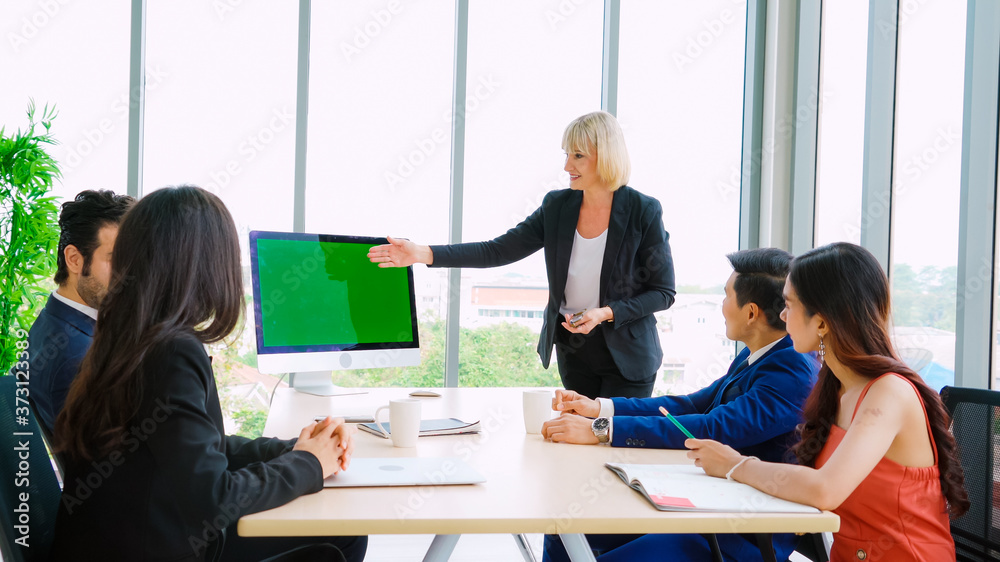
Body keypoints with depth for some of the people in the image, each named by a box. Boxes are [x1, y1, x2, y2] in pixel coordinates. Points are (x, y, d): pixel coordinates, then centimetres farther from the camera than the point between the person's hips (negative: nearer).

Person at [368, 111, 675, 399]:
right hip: (572, 350, 4)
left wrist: (605, 313, -22)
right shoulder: (557, 206, -2)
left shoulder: (644, 212, -13)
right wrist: (423, 253, -15)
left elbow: (663, 292, -7)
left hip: (627, 358, -3)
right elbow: (498, 250, -6)